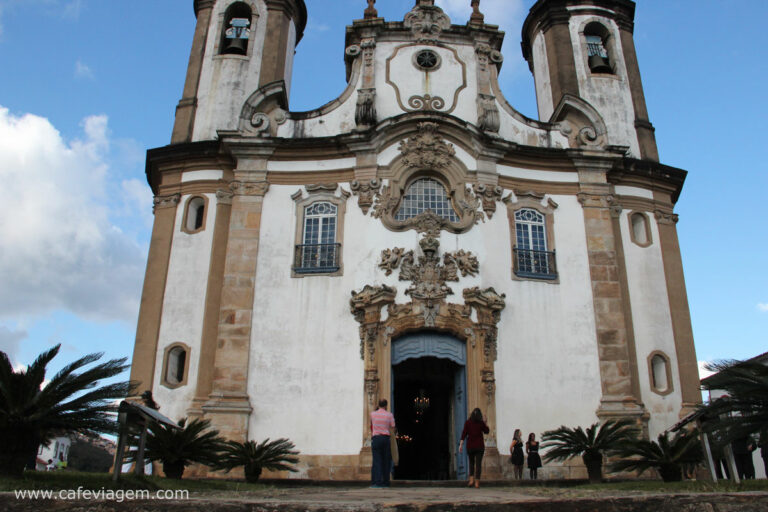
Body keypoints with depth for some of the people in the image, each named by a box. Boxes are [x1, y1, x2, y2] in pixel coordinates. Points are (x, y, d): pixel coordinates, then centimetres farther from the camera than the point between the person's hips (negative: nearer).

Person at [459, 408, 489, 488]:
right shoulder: (481, 423, -2)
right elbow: (487, 431, 12)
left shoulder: (467, 422, -2)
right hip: (480, 446, -1)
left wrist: (461, 444, -8)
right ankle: (477, 482, -2)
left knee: (471, 462, 18)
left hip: (470, 446, 1)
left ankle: (471, 480, 5)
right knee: (478, 463, 2)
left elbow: (464, 433, -7)